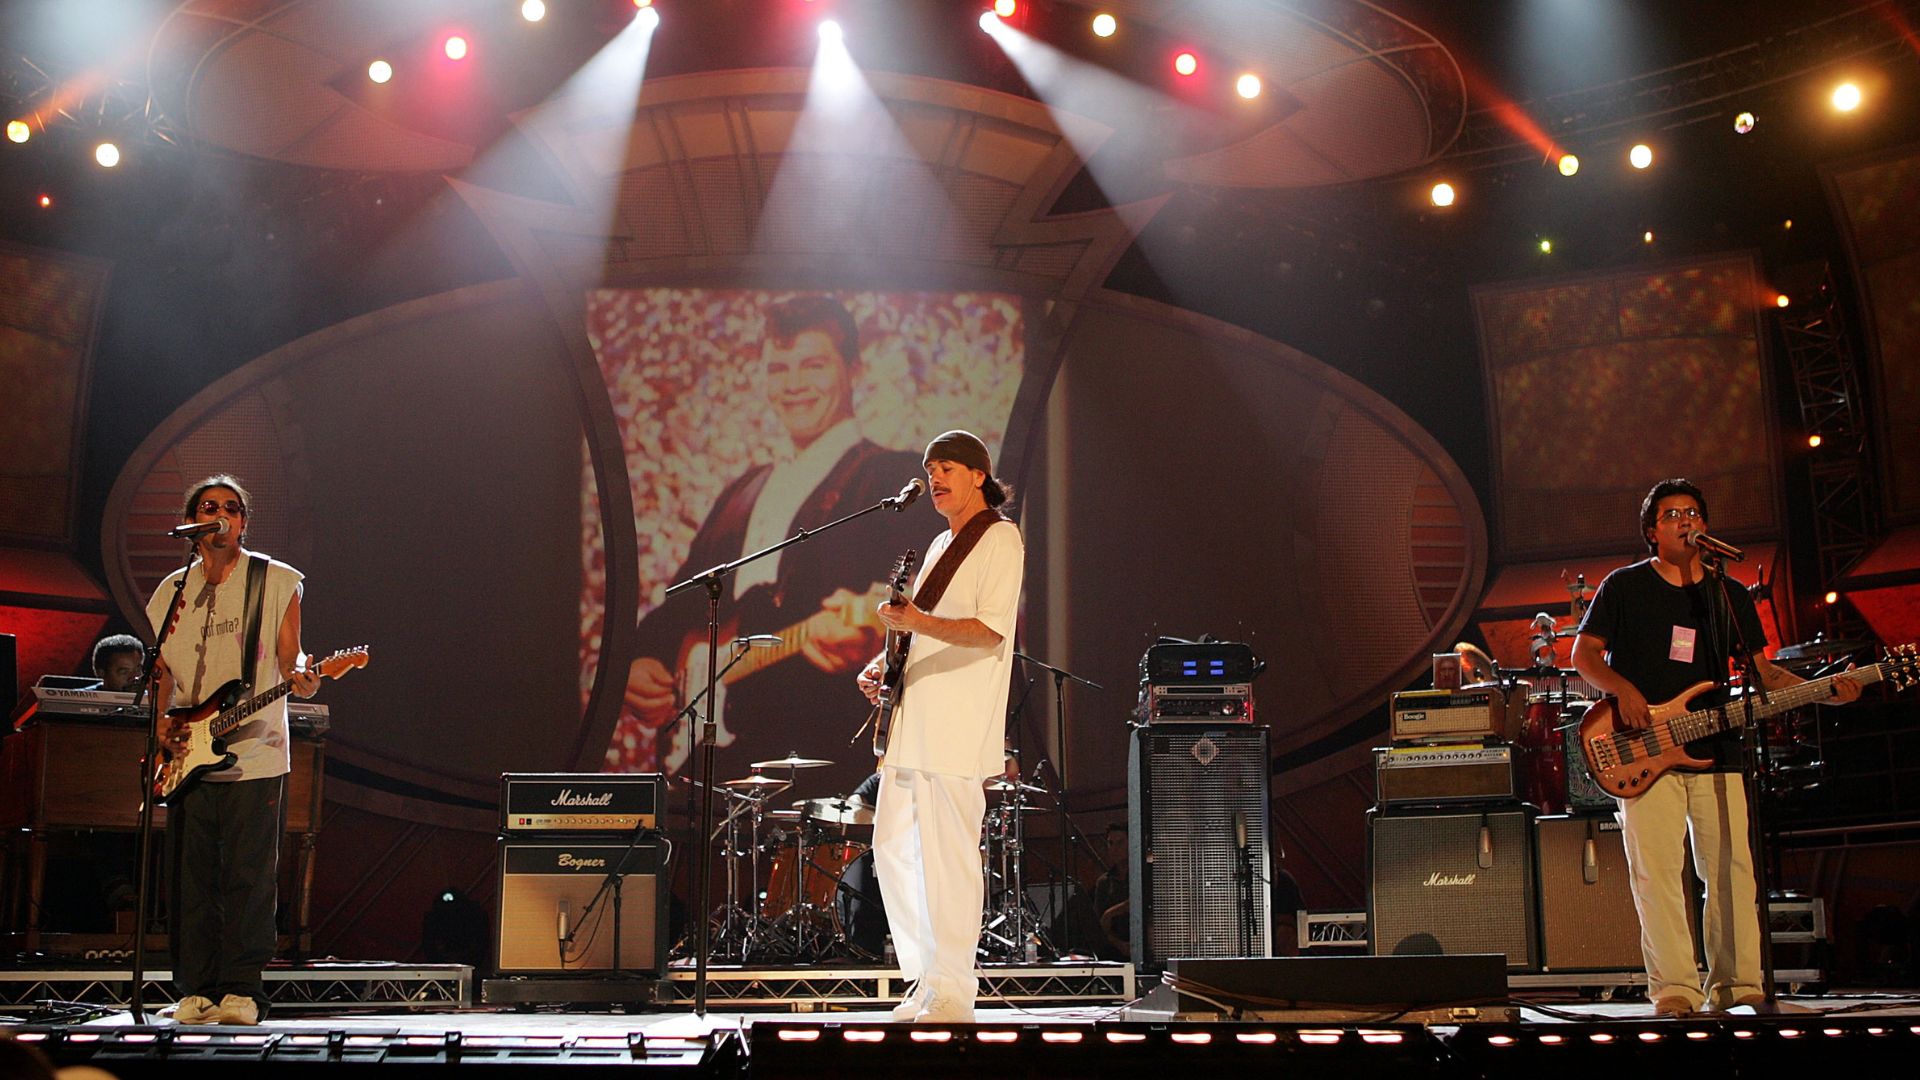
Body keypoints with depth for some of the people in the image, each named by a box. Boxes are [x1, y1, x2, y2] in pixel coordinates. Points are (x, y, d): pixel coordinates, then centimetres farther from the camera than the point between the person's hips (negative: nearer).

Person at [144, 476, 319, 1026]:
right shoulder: (171, 592, 14)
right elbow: (162, 670, 17)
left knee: (249, 878, -4)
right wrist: (163, 722, 1)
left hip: (253, 755, -3)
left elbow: (288, 657, 2)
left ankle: (241, 990, 3)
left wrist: (298, 675, -20)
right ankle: (195, 989, 11)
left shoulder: (276, 581, 4)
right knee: (192, 878, 3)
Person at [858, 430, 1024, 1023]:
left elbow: (990, 631, -16)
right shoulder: (940, 546, 22)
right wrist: (885, 662, 12)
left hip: (956, 728, -9)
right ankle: (925, 979, 18)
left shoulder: (999, 538, -5)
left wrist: (917, 622, -28)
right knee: (893, 846, 9)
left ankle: (953, 993, -1)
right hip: (911, 722, 9)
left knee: (948, 854, -8)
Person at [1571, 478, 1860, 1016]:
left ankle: (1736, 984, 7)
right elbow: (1584, 653, 4)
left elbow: (1761, 671, 16)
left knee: (1732, 870, -1)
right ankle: (1674, 989, -7)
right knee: (1657, 871, -9)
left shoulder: (1730, 595, 15)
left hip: (1715, 752, 3)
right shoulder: (1625, 586, 5)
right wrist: (1622, 690, -15)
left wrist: (1824, 690, 1)